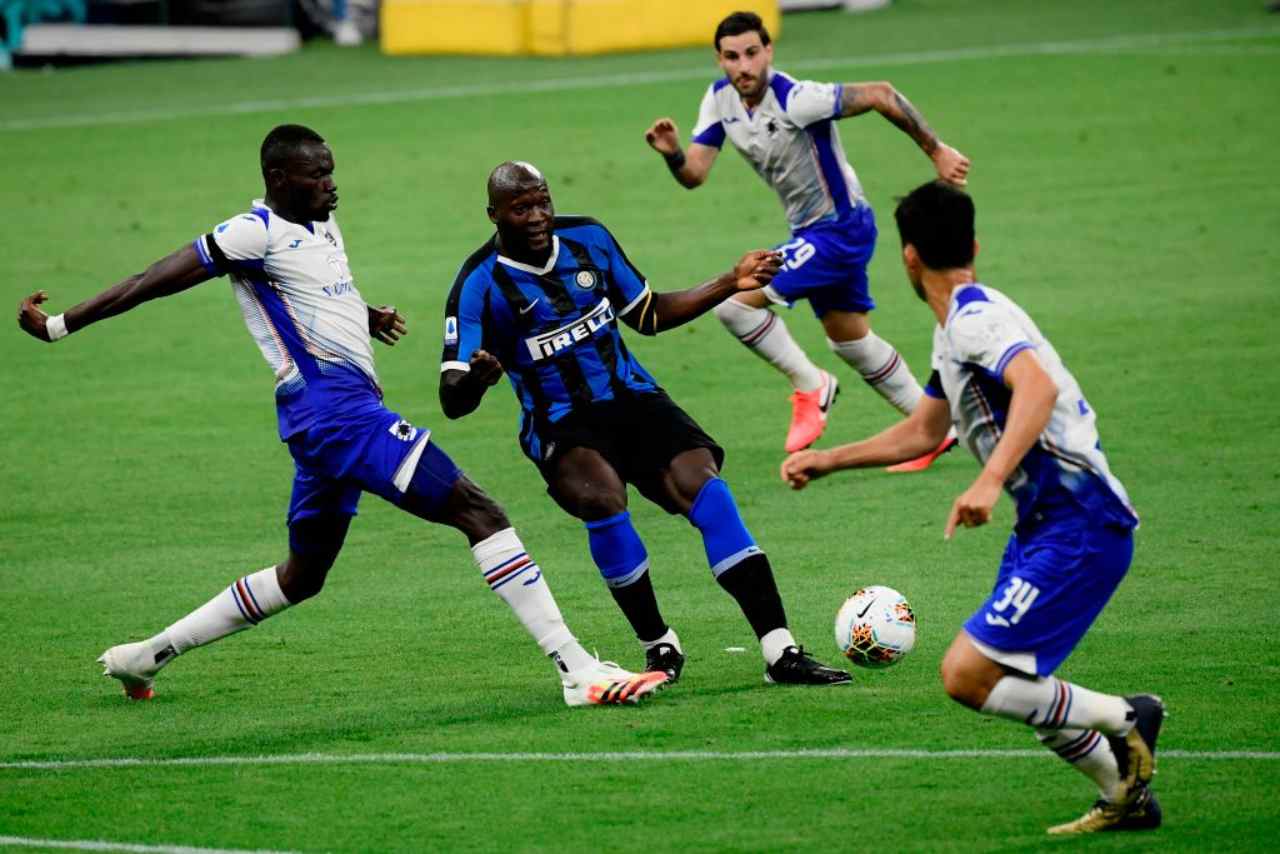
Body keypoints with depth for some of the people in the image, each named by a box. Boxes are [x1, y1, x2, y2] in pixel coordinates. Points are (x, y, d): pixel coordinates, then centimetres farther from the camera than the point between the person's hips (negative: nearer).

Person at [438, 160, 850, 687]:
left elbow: (649, 316, 18)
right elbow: (452, 401, -16)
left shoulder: (587, 238, 3)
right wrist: (475, 379, -41)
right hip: (561, 424, -4)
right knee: (603, 500, -34)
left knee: (707, 491, -20)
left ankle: (780, 653, -20)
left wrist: (729, 285, 9)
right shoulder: (480, 284, -11)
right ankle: (658, 645, -12)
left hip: (634, 400, 4)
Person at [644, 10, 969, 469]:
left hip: (840, 229, -9)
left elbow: (880, 95, -23)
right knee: (849, 339, 22)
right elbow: (694, 173, -5)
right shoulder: (720, 99, -5)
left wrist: (936, 151, -19)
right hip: (810, 230, 9)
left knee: (734, 301, -18)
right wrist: (672, 153, -28)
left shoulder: (795, 100, -27)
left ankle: (810, 386, 1)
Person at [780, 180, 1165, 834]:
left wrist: (990, 480, -44)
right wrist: (828, 460, 33)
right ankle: (1127, 799, 23)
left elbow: (1038, 387, -35)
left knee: (967, 676, -15)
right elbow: (922, 431, 32)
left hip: (1078, 528, -10)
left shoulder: (975, 316, -15)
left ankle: (1123, 719, -4)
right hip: (1044, 524, 10)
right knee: (1013, 687, 14)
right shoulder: (956, 327, 17)